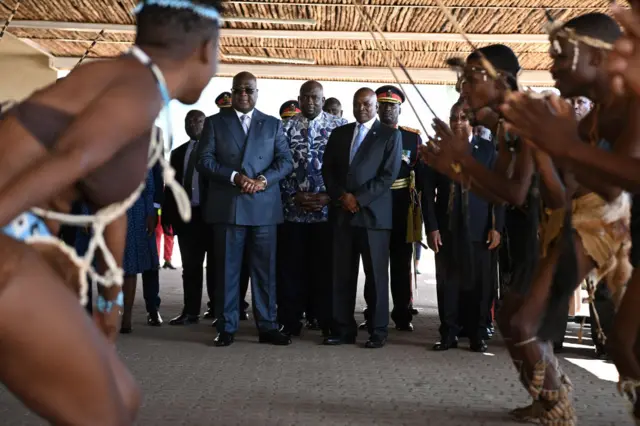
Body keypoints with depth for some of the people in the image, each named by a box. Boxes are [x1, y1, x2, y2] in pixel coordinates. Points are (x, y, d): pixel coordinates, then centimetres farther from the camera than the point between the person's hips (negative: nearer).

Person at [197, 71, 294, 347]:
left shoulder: (273, 124, 14)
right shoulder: (215, 123, 10)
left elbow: (285, 161, 5)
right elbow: (204, 161, 0)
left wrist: (263, 179, -13)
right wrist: (235, 177, -14)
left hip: (264, 207, 1)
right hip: (227, 207, -1)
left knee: (264, 269, 4)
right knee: (226, 269, 2)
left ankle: (267, 327, 10)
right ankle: (226, 328, 9)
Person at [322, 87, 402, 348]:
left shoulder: (390, 135, 4)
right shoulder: (339, 134, 17)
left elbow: (388, 175, -5)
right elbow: (328, 170, 12)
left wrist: (359, 199, -12)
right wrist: (341, 196, -5)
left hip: (373, 213, -4)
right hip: (342, 212, 4)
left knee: (376, 275, 1)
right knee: (342, 274, 4)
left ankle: (378, 331, 8)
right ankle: (343, 329, 10)